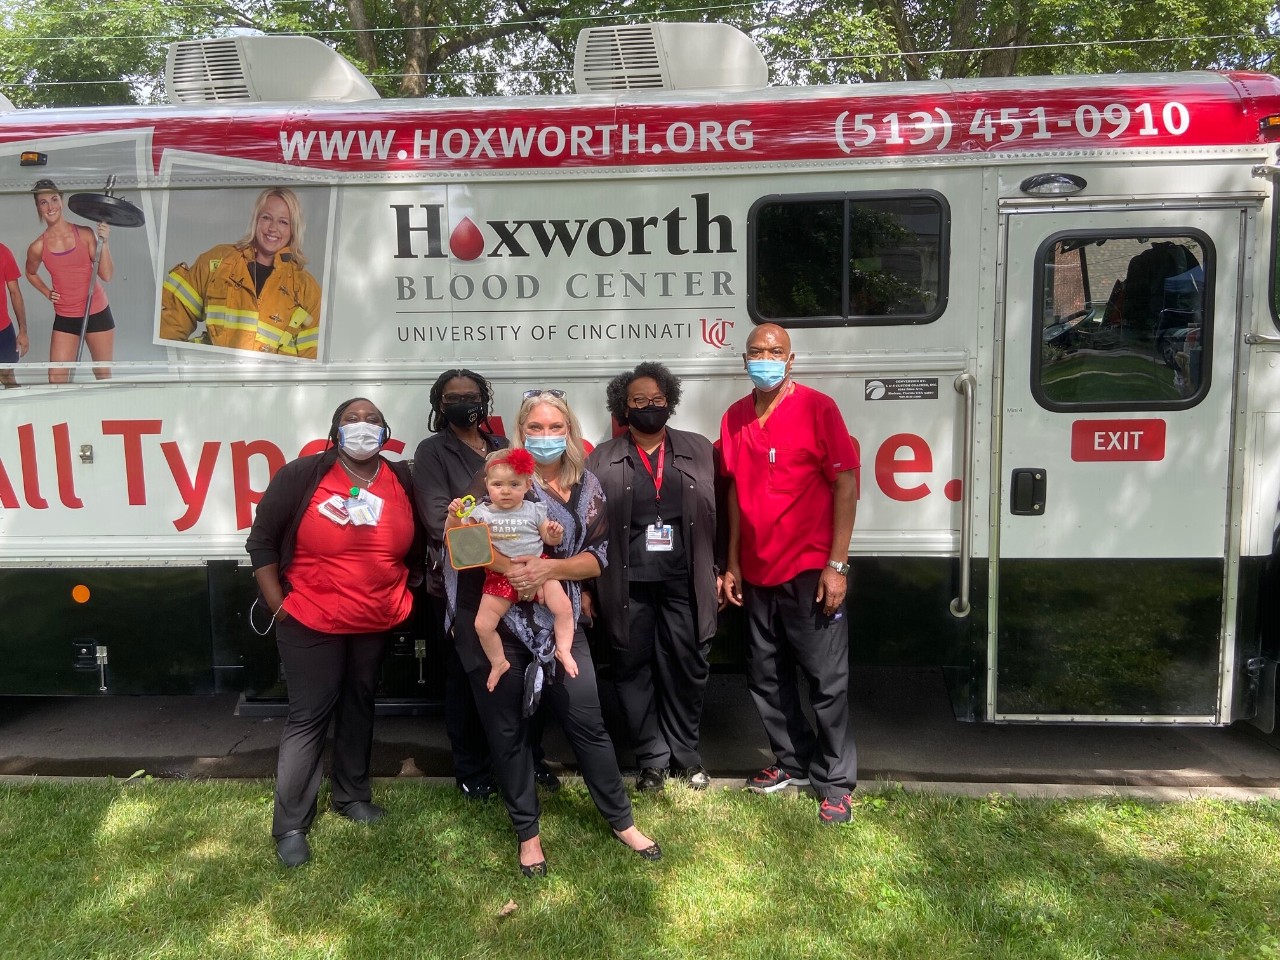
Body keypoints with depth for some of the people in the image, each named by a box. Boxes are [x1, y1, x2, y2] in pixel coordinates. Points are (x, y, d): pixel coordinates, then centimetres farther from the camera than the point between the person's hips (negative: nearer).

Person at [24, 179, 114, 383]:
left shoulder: (84, 234, -4)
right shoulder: (38, 247, -1)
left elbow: (107, 276, -10)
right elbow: (31, 273, 21)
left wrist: (103, 241, -17)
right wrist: (47, 293, 6)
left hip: (97, 313, -1)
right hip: (65, 318, 1)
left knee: (103, 375, 9)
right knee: (56, 380, -3)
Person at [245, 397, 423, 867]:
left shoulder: (403, 481, -1)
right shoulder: (302, 475, -12)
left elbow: (416, 545, 12)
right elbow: (262, 541, -7)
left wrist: (401, 596, 8)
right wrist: (278, 606, -8)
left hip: (376, 624, 4)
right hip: (311, 622, -4)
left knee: (360, 705, 18)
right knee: (309, 717, -1)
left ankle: (352, 795, 36)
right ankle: (291, 825, 11)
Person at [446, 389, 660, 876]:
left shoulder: (587, 487, 4)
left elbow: (597, 558, -1)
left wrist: (550, 568, -18)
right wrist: (509, 565, -26)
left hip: (558, 618, 2)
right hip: (495, 617, -2)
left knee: (586, 720, 5)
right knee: (506, 727, 7)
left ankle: (621, 820, 23)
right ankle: (527, 831, 25)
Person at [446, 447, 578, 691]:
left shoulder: (534, 511, 1)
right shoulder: (481, 513, 0)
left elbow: (549, 539, 9)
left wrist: (554, 534, -14)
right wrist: (454, 516, -17)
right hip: (500, 576, 1)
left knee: (563, 607, -17)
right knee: (482, 625, -6)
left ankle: (563, 650, 3)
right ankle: (499, 662, 16)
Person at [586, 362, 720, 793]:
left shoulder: (699, 450, 8)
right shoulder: (602, 459, 5)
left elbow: (717, 515, 7)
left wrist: (717, 572, 2)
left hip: (685, 581, 1)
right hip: (628, 584, 0)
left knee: (687, 666, 7)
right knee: (634, 669, 7)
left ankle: (685, 753, 26)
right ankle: (652, 759, 22)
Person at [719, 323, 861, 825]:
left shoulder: (817, 408, -8)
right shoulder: (735, 417, 8)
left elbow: (845, 483, -10)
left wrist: (836, 565, -14)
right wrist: (733, 563, 11)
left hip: (808, 571, -5)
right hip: (757, 575, 6)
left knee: (826, 681, 3)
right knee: (766, 678, 15)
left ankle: (837, 783, 17)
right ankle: (793, 762, 33)